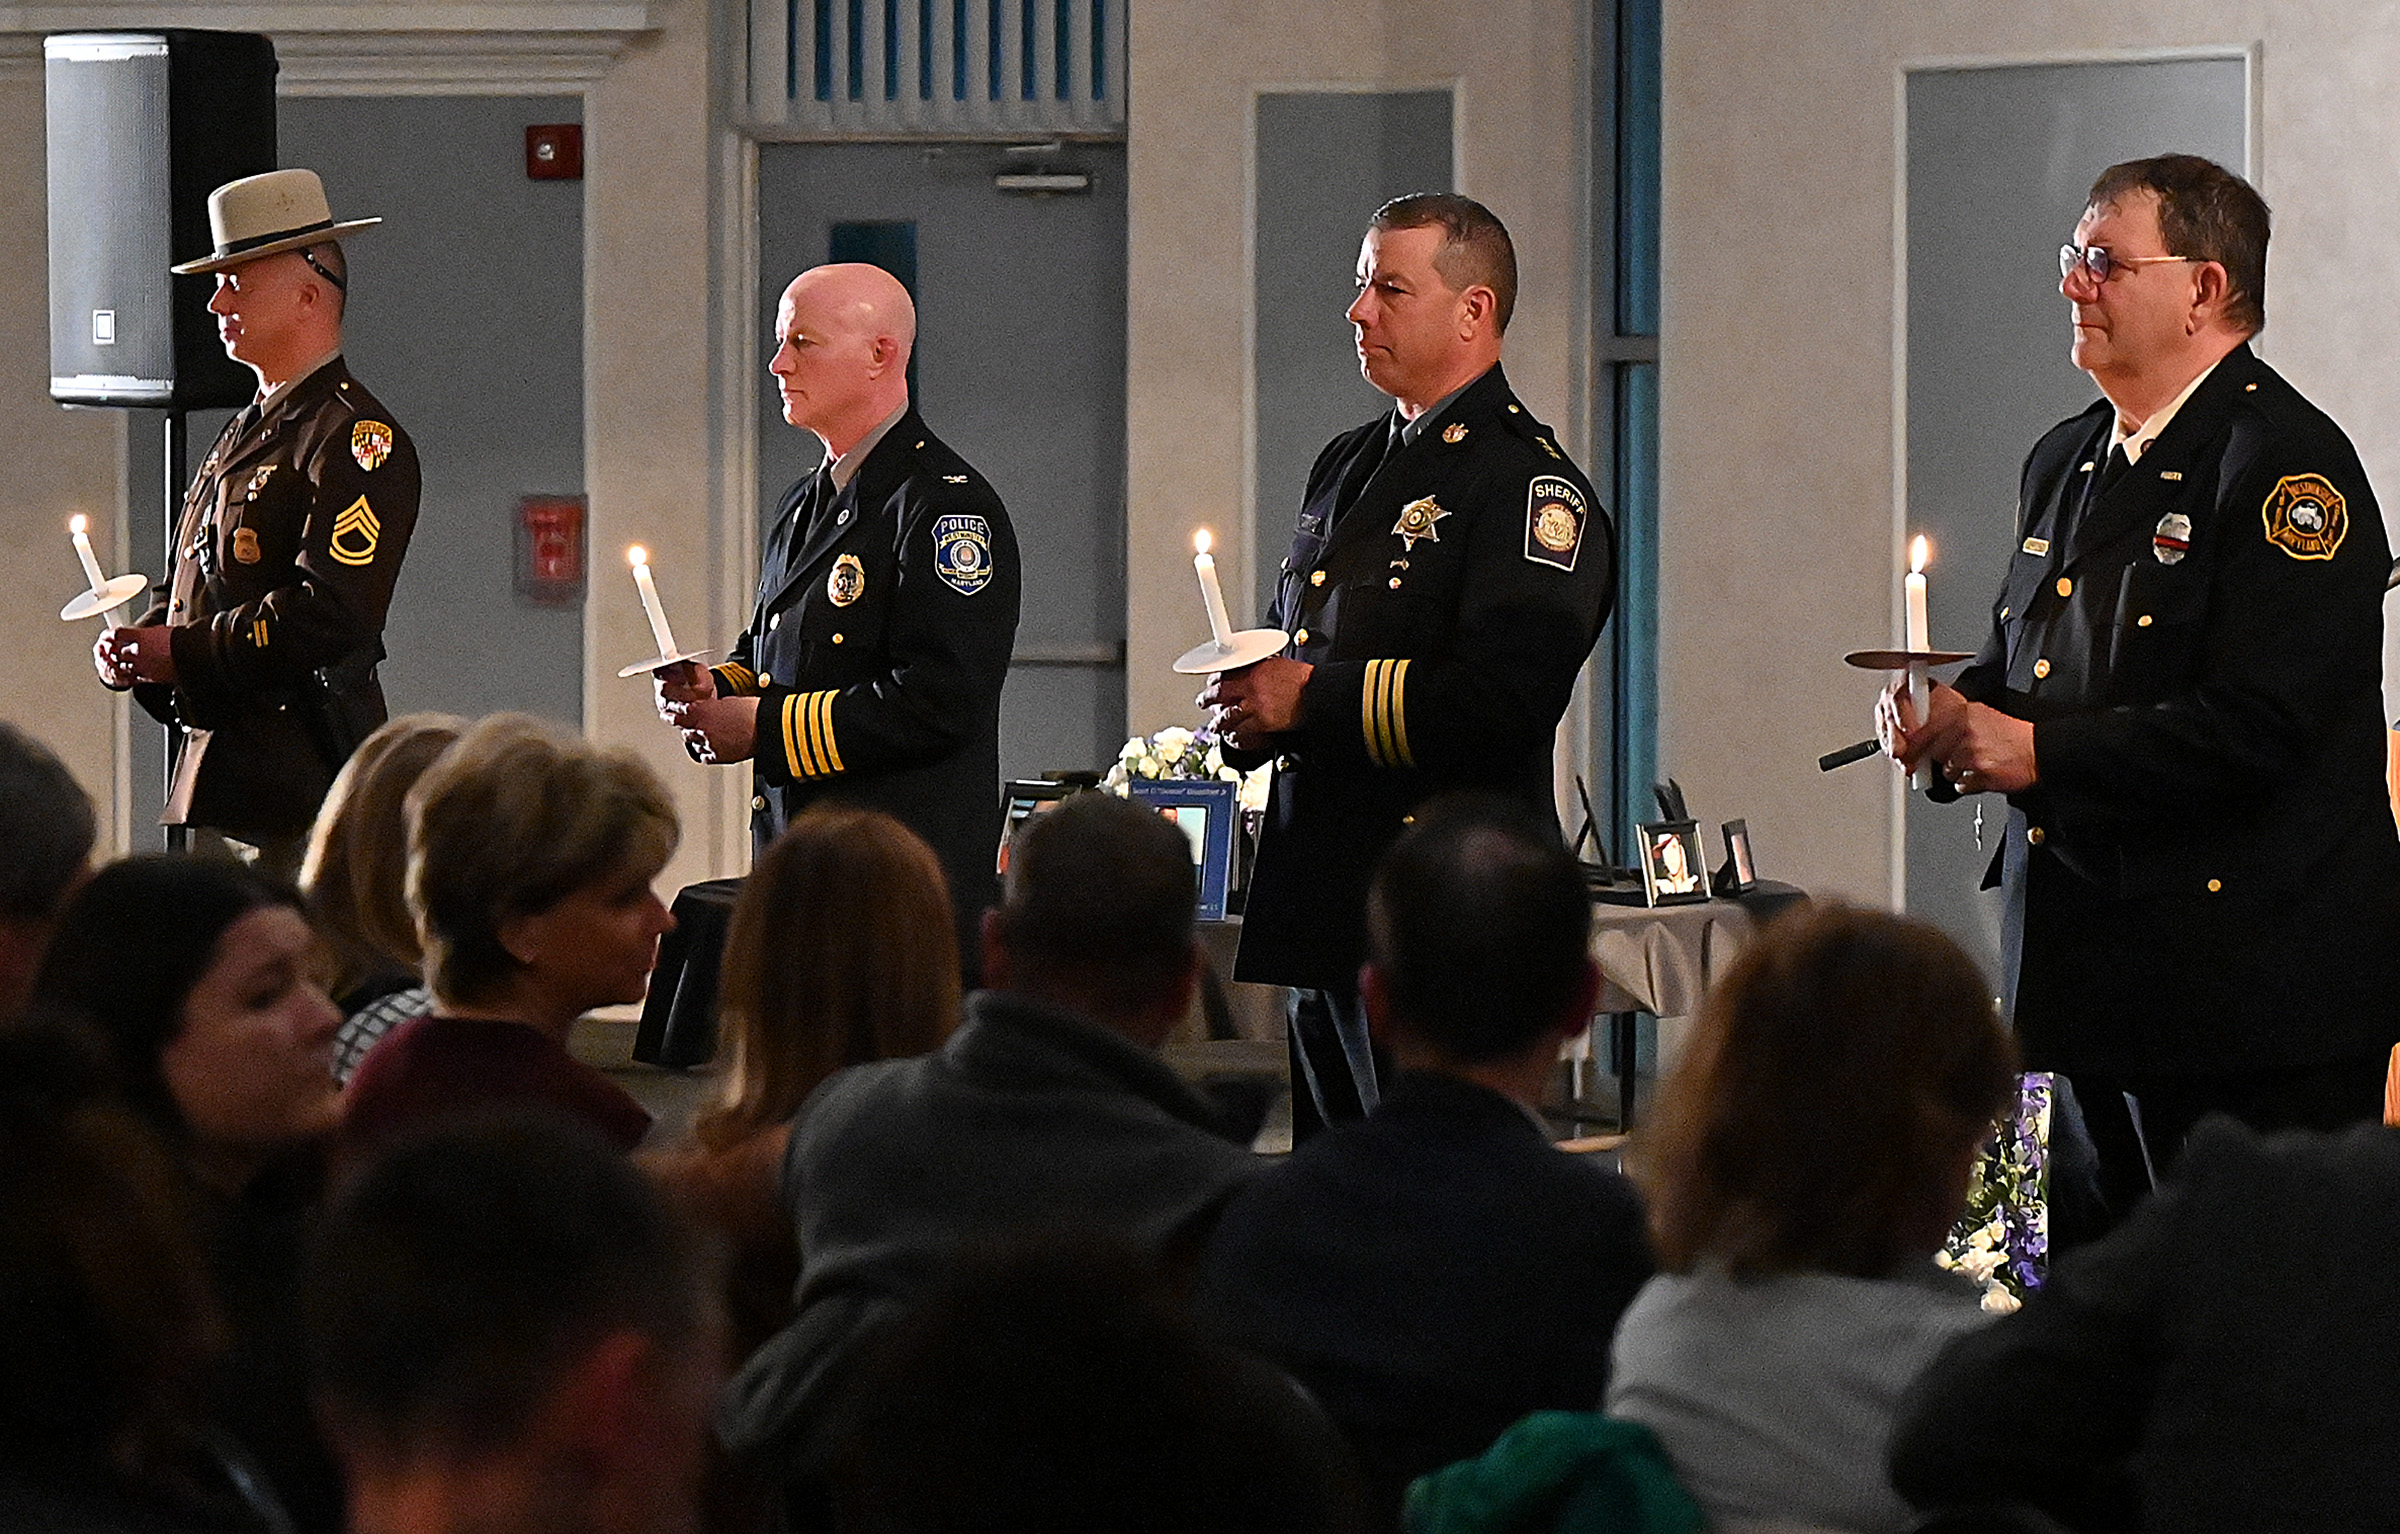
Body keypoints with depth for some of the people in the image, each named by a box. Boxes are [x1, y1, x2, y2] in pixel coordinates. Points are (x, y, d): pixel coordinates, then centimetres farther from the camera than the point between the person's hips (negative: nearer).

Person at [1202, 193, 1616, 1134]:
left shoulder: (1529, 485, -9)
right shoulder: (1348, 467, 19)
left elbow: (1506, 696, -22)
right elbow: (1293, 645, 29)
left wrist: (1312, 703, -19)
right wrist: (1245, 710, 5)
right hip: (1319, 910, 9)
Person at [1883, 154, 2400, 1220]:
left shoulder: (2285, 466, -12)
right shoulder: (2064, 463, 17)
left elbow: (2257, 729, -21)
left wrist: (2040, 752, -19)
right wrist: (1955, 714, 3)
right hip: (2088, 969, 9)